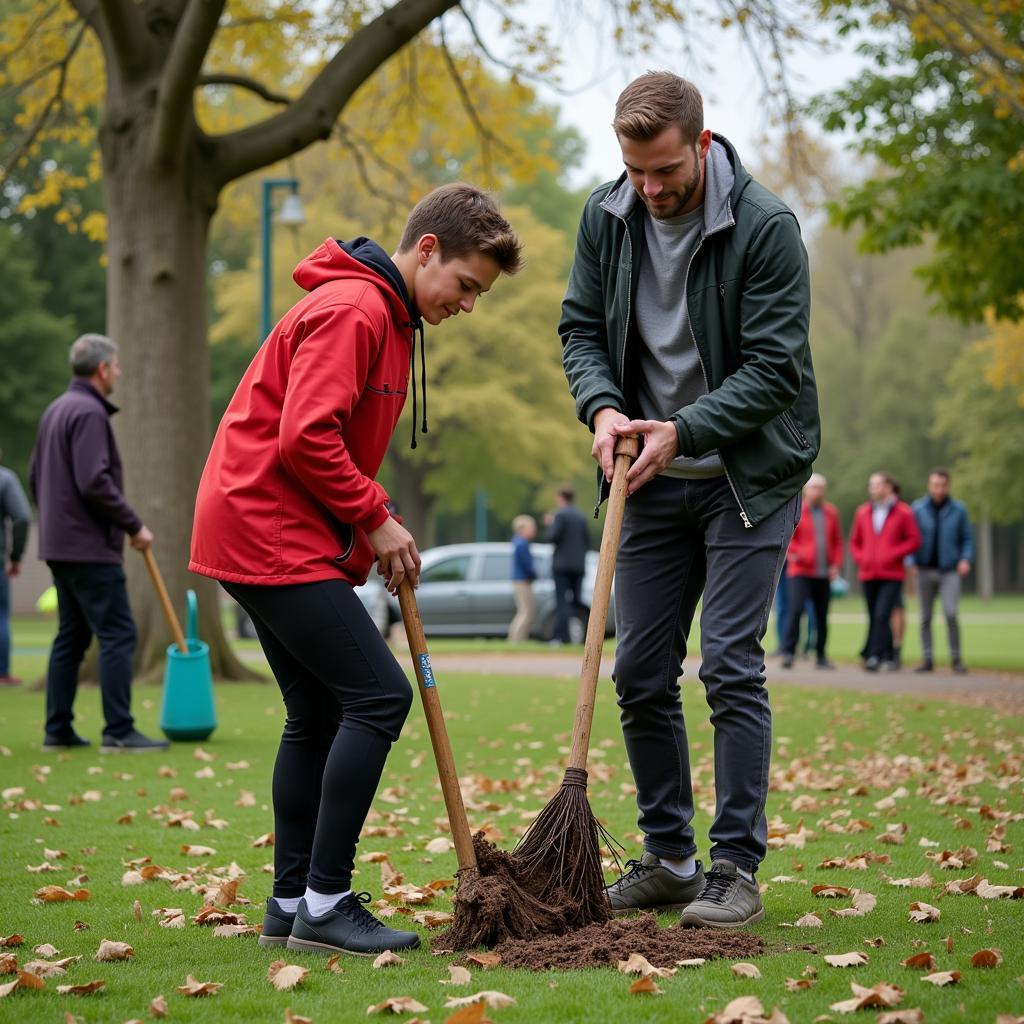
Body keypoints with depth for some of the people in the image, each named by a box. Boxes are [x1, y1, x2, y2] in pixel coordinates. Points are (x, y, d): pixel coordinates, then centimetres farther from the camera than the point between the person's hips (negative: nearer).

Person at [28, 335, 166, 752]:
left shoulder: (56, 409, 16)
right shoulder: (89, 412, -14)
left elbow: (35, 476, 21)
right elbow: (95, 482, -22)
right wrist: (134, 525, -14)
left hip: (59, 545, 10)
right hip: (91, 548, -10)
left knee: (71, 637, 12)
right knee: (117, 635, -8)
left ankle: (58, 730, 13)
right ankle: (119, 731, -10)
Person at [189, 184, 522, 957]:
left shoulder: (388, 315, 19)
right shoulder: (352, 308, -14)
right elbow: (305, 437, -23)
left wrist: (370, 530, 9)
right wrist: (376, 518, -12)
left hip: (263, 537, 11)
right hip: (270, 535, -11)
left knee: (320, 714, 11)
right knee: (379, 696, -13)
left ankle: (292, 905, 15)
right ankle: (325, 904, -10)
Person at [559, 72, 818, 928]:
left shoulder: (765, 226, -18)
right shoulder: (606, 217, -3)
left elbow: (774, 367, -18)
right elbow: (581, 328, 5)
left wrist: (684, 431, -26)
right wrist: (604, 408, -14)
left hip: (748, 473, -5)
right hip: (654, 479, 5)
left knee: (732, 668, -9)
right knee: (641, 674, 6)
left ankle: (736, 867, -1)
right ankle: (668, 858, 18)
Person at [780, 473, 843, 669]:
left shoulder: (831, 513, 12)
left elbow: (837, 541, 16)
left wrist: (836, 564, 5)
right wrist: (794, 553, -18)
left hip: (823, 574, 4)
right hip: (800, 572, -4)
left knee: (822, 615, 7)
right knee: (796, 609, -16)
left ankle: (821, 656, 15)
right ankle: (788, 652, -12)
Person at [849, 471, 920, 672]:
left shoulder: (902, 512, 1)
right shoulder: (863, 512, 13)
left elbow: (914, 540, 0)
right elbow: (854, 541, 20)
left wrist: (893, 554, -11)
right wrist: (860, 558, 2)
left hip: (892, 575, -5)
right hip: (868, 574, 5)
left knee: (881, 615, -18)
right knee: (874, 618, 7)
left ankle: (874, 656, -21)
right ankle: (889, 656, 21)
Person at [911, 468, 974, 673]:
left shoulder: (958, 509, 4)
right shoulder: (918, 509, 4)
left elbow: (968, 538, 8)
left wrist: (966, 559, -8)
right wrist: (910, 562, -10)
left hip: (950, 571, -2)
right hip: (925, 570, 2)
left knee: (951, 613, -15)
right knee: (925, 616, 5)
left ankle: (956, 658, -4)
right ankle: (927, 659, 12)